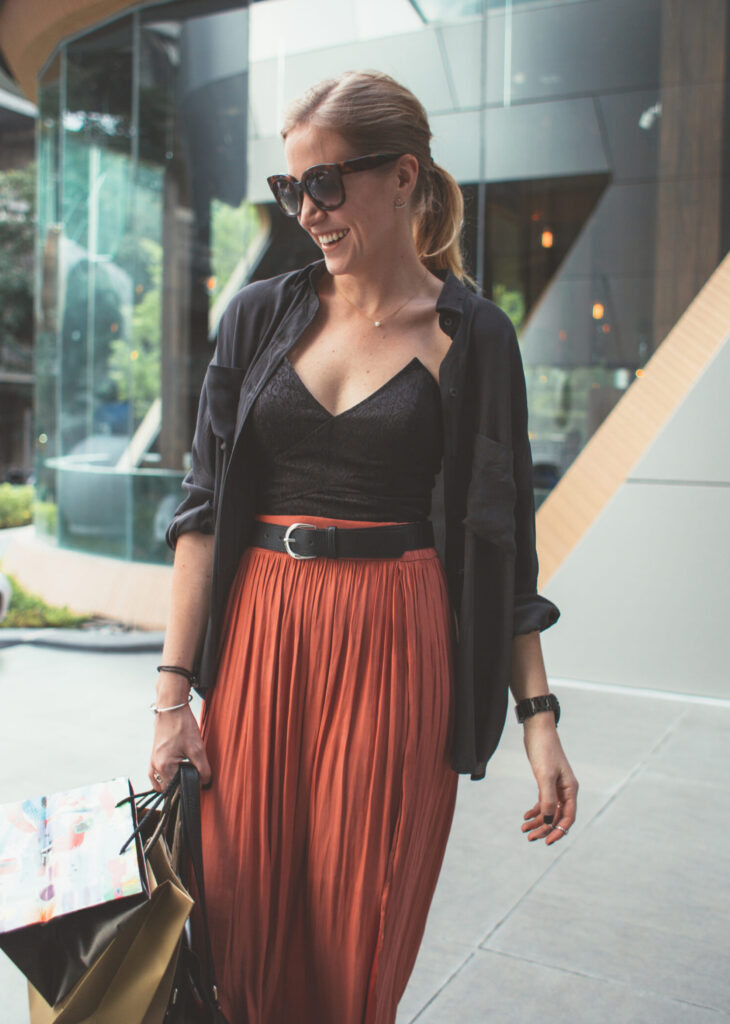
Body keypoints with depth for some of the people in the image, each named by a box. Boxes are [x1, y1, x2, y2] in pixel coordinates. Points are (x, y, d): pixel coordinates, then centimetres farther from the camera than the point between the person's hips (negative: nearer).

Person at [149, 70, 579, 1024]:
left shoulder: (470, 335, 1)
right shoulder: (261, 316, 6)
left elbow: (503, 533, 2)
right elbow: (204, 505, 2)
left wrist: (539, 712, -2)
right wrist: (175, 691, -3)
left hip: (395, 648, -2)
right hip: (259, 634, 2)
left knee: (359, 940, 6)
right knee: (246, 925, 9)